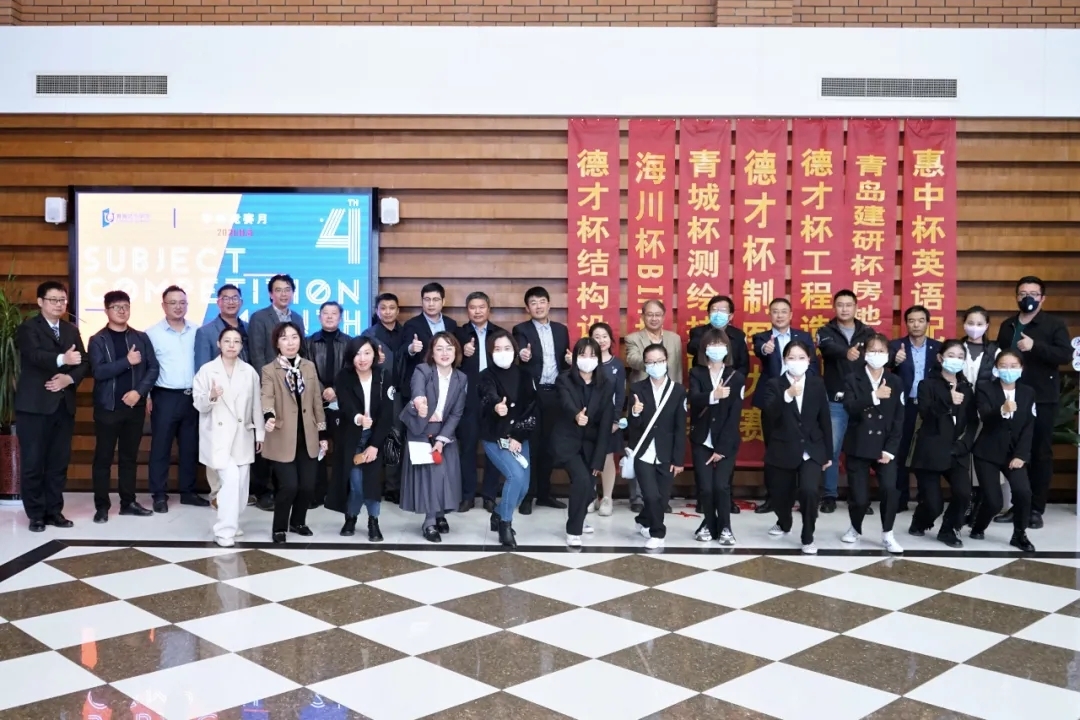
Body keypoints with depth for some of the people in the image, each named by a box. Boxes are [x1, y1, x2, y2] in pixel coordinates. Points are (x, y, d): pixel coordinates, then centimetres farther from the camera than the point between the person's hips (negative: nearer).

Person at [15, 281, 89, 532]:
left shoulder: (72, 330, 16)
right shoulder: (28, 328, -2)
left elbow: (84, 362, 7)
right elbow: (35, 355, -21)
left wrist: (70, 378, -12)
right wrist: (61, 359, -36)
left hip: (64, 404, 5)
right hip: (34, 405, -5)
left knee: (59, 462, 8)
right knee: (33, 462, -1)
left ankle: (54, 511, 17)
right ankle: (36, 514, 8)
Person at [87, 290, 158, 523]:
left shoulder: (141, 338, 7)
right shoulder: (97, 340, -1)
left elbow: (153, 368, 2)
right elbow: (99, 372, -14)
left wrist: (139, 392, -11)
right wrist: (127, 361, -19)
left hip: (135, 406, 3)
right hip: (107, 407, -3)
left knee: (130, 456, 10)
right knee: (103, 457, 2)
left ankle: (128, 502, 18)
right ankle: (102, 506, 8)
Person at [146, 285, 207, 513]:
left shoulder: (197, 332, 5)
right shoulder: (152, 333, -3)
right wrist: (146, 396, -6)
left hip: (192, 396, 3)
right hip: (165, 397, -3)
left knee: (190, 447, 10)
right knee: (160, 447, 3)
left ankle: (188, 492, 21)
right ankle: (159, 495, 11)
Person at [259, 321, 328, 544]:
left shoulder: (309, 367, 10)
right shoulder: (269, 370, -2)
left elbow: (317, 401, 12)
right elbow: (267, 397, -19)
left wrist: (322, 433, 10)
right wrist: (269, 416, -41)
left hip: (308, 437, 4)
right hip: (283, 439, -4)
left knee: (307, 485, 4)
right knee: (289, 485, -10)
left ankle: (298, 522, 29)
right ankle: (279, 528, 12)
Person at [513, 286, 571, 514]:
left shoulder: (561, 329, 13)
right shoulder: (521, 329, -1)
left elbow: (565, 361, 15)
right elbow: (521, 354, -19)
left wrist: (570, 360, -7)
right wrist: (523, 355, -42)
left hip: (554, 393, 4)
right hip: (531, 393, -4)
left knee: (549, 444, 11)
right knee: (530, 444, 0)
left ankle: (544, 493, 21)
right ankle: (527, 496, 7)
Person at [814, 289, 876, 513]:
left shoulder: (868, 333, 9)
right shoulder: (826, 332, 3)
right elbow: (829, 348, -20)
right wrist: (846, 352, -42)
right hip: (835, 401, -1)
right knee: (831, 449, 1)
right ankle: (829, 495, 11)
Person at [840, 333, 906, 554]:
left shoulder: (895, 382, 6)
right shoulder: (853, 380, 1)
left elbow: (898, 420, 1)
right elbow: (850, 408, -17)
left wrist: (890, 450, -8)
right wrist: (874, 396, -30)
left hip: (885, 447, 1)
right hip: (858, 447, -1)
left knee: (890, 489, -20)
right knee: (859, 498, -1)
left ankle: (887, 535, -1)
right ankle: (855, 529, 29)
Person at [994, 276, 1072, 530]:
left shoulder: (1054, 324, -2)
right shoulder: (1007, 326, 12)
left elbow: (1066, 355, -14)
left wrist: (1035, 346, -26)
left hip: (1042, 399, -4)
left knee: (1040, 453, 2)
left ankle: (1036, 509, 8)